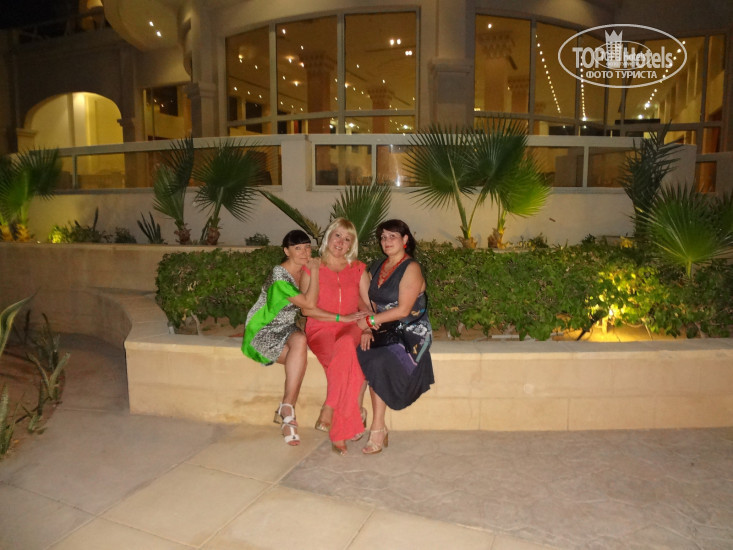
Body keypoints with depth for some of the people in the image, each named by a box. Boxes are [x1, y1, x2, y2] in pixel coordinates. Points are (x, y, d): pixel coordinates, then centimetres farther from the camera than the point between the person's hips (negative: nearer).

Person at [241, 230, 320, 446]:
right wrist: (315, 272, -18)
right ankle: (287, 410, -18)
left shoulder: (304, 271, 5)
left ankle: (285, 411, -24)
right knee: (300, 358, -31)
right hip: (262, 332, -6)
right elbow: (309, 303, -24)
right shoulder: (279, 276, -19)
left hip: (286, 330, 6)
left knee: (300, 341, -30)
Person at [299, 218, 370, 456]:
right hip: (320, 330, -1)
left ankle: (329, 410, -29)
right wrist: (342, 317, -11)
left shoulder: (358, 269, 14)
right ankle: (356, 413, -25)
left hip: (350, 330, 2)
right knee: (347, 359, -34)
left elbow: (368, 304, 7)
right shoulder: (312, 268, 6)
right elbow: (307, 309, -3)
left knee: (345, 346, -36)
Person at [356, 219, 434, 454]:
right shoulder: (376, 268, 15)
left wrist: (370, 320, -12)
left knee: (379, 363, -29)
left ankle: (378, 430, -20)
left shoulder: (411, 269, -7)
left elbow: (403, 310, -14)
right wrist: (367, 329, -4)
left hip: (410, 332, -6)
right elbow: (371, 303, 13)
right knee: (355, 355, -21)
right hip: (382, 330, 6)